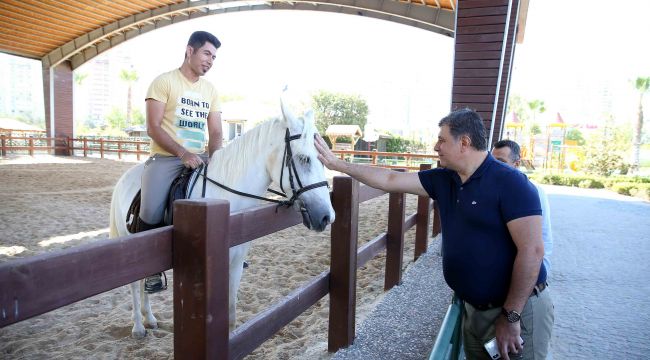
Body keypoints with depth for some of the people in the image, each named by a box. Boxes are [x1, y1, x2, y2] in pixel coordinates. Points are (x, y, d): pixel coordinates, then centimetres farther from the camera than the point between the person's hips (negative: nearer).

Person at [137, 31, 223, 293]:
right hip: (166, 157, -5)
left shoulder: (210, 89, 13)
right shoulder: (164, 82, -4)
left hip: (200, 158, 6)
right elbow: (153, 128, -11)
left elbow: (215, 132, 10)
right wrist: (184, 154, -22)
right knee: (151, 213, -25)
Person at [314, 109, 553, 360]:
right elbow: (390, 180, 6)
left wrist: (510, 316, -20)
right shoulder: (443, 180, 3)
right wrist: (338, 164, 6)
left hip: (518, 311, -7)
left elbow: (532, 250, -21)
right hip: (473, 309, 7)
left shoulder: (510, 183, -17)